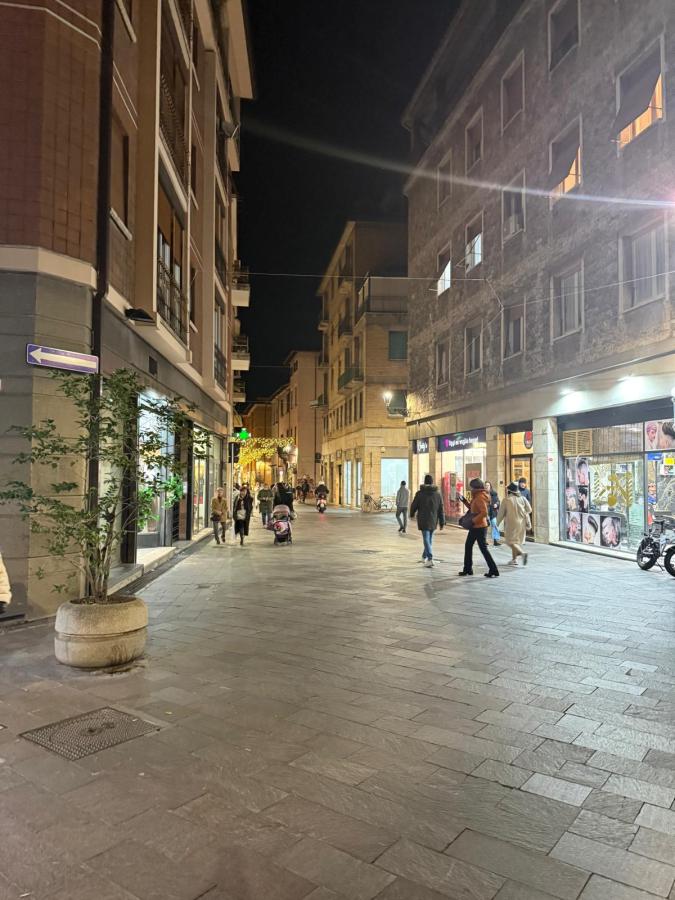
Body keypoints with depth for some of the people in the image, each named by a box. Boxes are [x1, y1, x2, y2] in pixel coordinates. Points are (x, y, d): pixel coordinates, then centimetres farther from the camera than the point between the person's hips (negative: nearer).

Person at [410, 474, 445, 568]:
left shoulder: (420, 493, -8)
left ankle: (430, 559, -19)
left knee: (426, 539, -5)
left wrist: (412, 514, 21)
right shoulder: (438, 494, 1)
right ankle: (424, 557, 32)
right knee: (429, 539, 18)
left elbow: (414, 505, 1)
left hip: (423, 520, -4)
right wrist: (442, 522, 6)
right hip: (433, 521, 4)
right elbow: (441, 509, 2)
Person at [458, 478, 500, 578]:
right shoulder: (477, 496, 12)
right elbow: (473, 509, 21)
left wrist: (474, 521, -23)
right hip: (475, 527, 10)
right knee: (468, 546, 16)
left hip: (479, 527, -10)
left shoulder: (480, 497, -18)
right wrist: (464, 501, 15)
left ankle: (494, 571, 1)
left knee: (483, 548, -5)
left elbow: (484, 512, -26)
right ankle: (467, 569, 24)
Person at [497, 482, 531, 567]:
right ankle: (514, 559, 17)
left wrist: (498, 522, 12)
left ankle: (523, 553, -22)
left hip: (511, 523, -5)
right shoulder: (522, 498, 2)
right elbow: (529, 510, 1)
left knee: (511, 541, 0)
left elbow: (501, 513, -2)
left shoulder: (507, 500, -9)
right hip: (521, 523, 5)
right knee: (517, 541, 16)